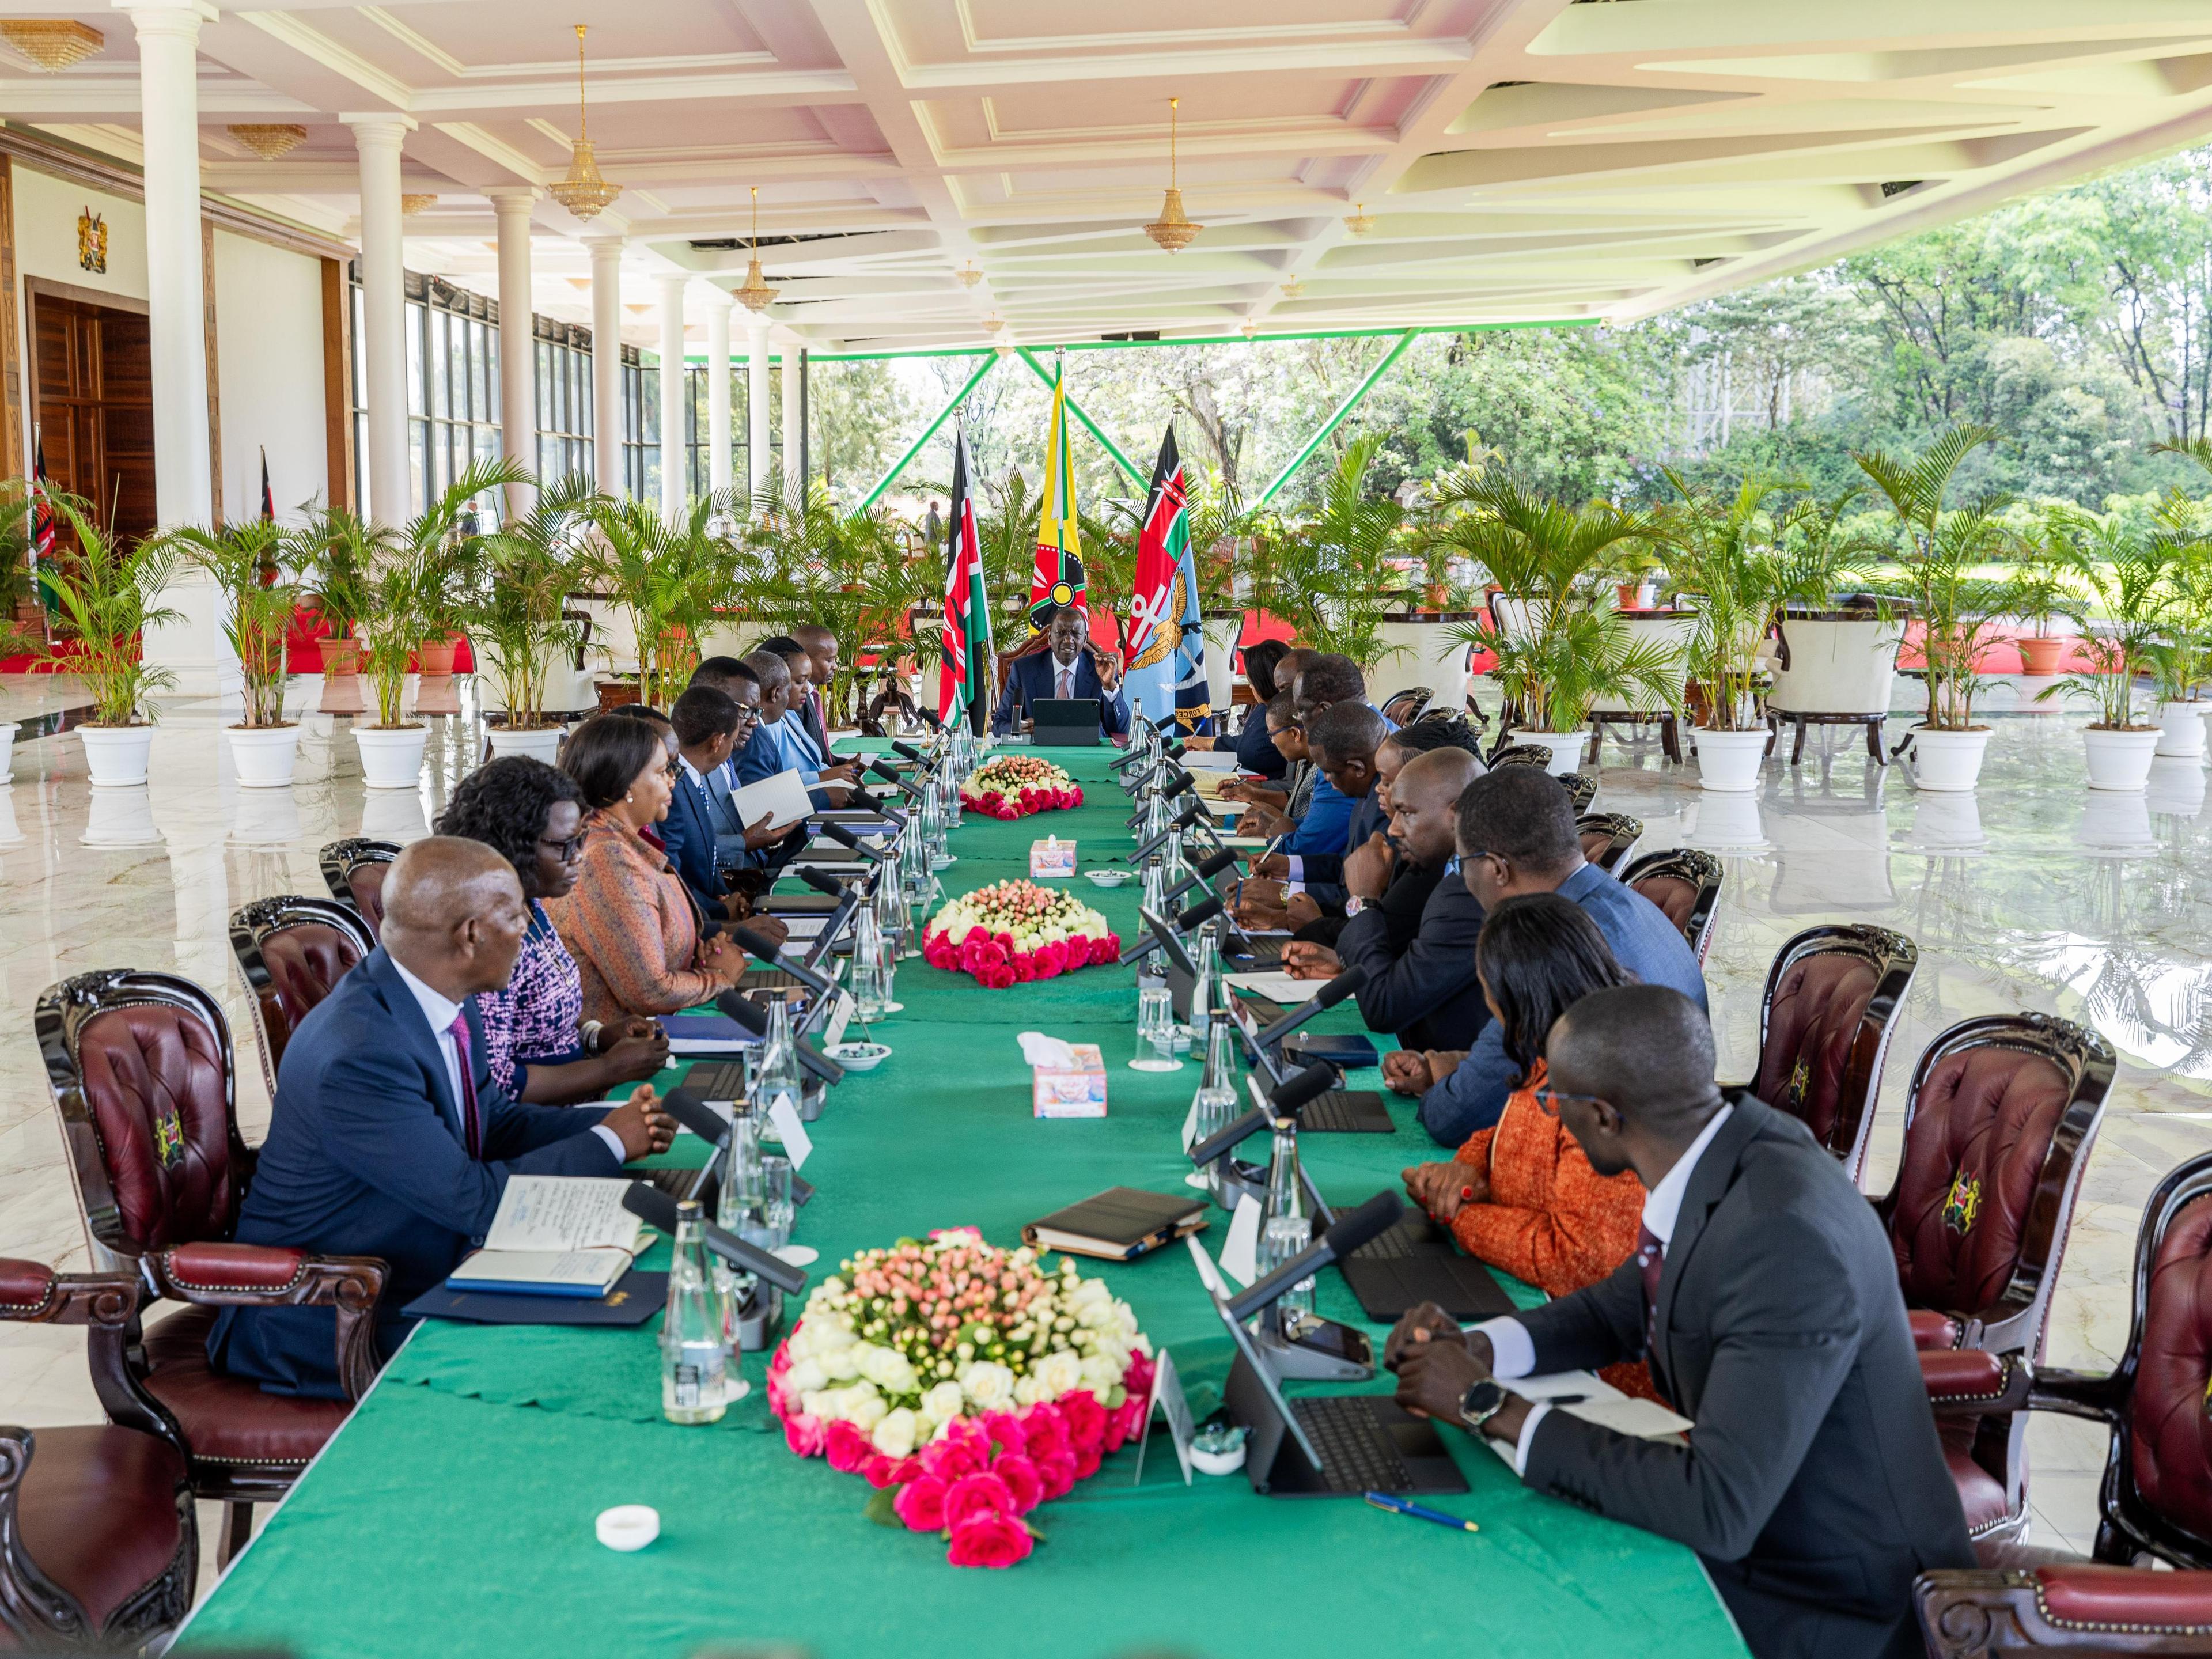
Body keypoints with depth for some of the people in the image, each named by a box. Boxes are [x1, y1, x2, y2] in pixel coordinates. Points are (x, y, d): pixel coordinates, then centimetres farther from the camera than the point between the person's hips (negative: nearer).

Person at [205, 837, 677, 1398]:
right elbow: (472, 1199, -25)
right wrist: (609, 1143, -14)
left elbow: (494, 1120, 11)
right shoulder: (359, 1055, -29)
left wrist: (618, 1121, -5)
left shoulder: (445, 1001, -2)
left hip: (425, 1275, 9)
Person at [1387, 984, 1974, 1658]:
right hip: (1748, 1529, 7)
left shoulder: (1784, 1239, -33)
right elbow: (1625, 1307, 11)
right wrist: (1474, 1348, -6)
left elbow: (1718, 1511, -32)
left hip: (1840, 1605, -7)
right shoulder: (1721, 1143, -7)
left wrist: (1493, 1407, -25)